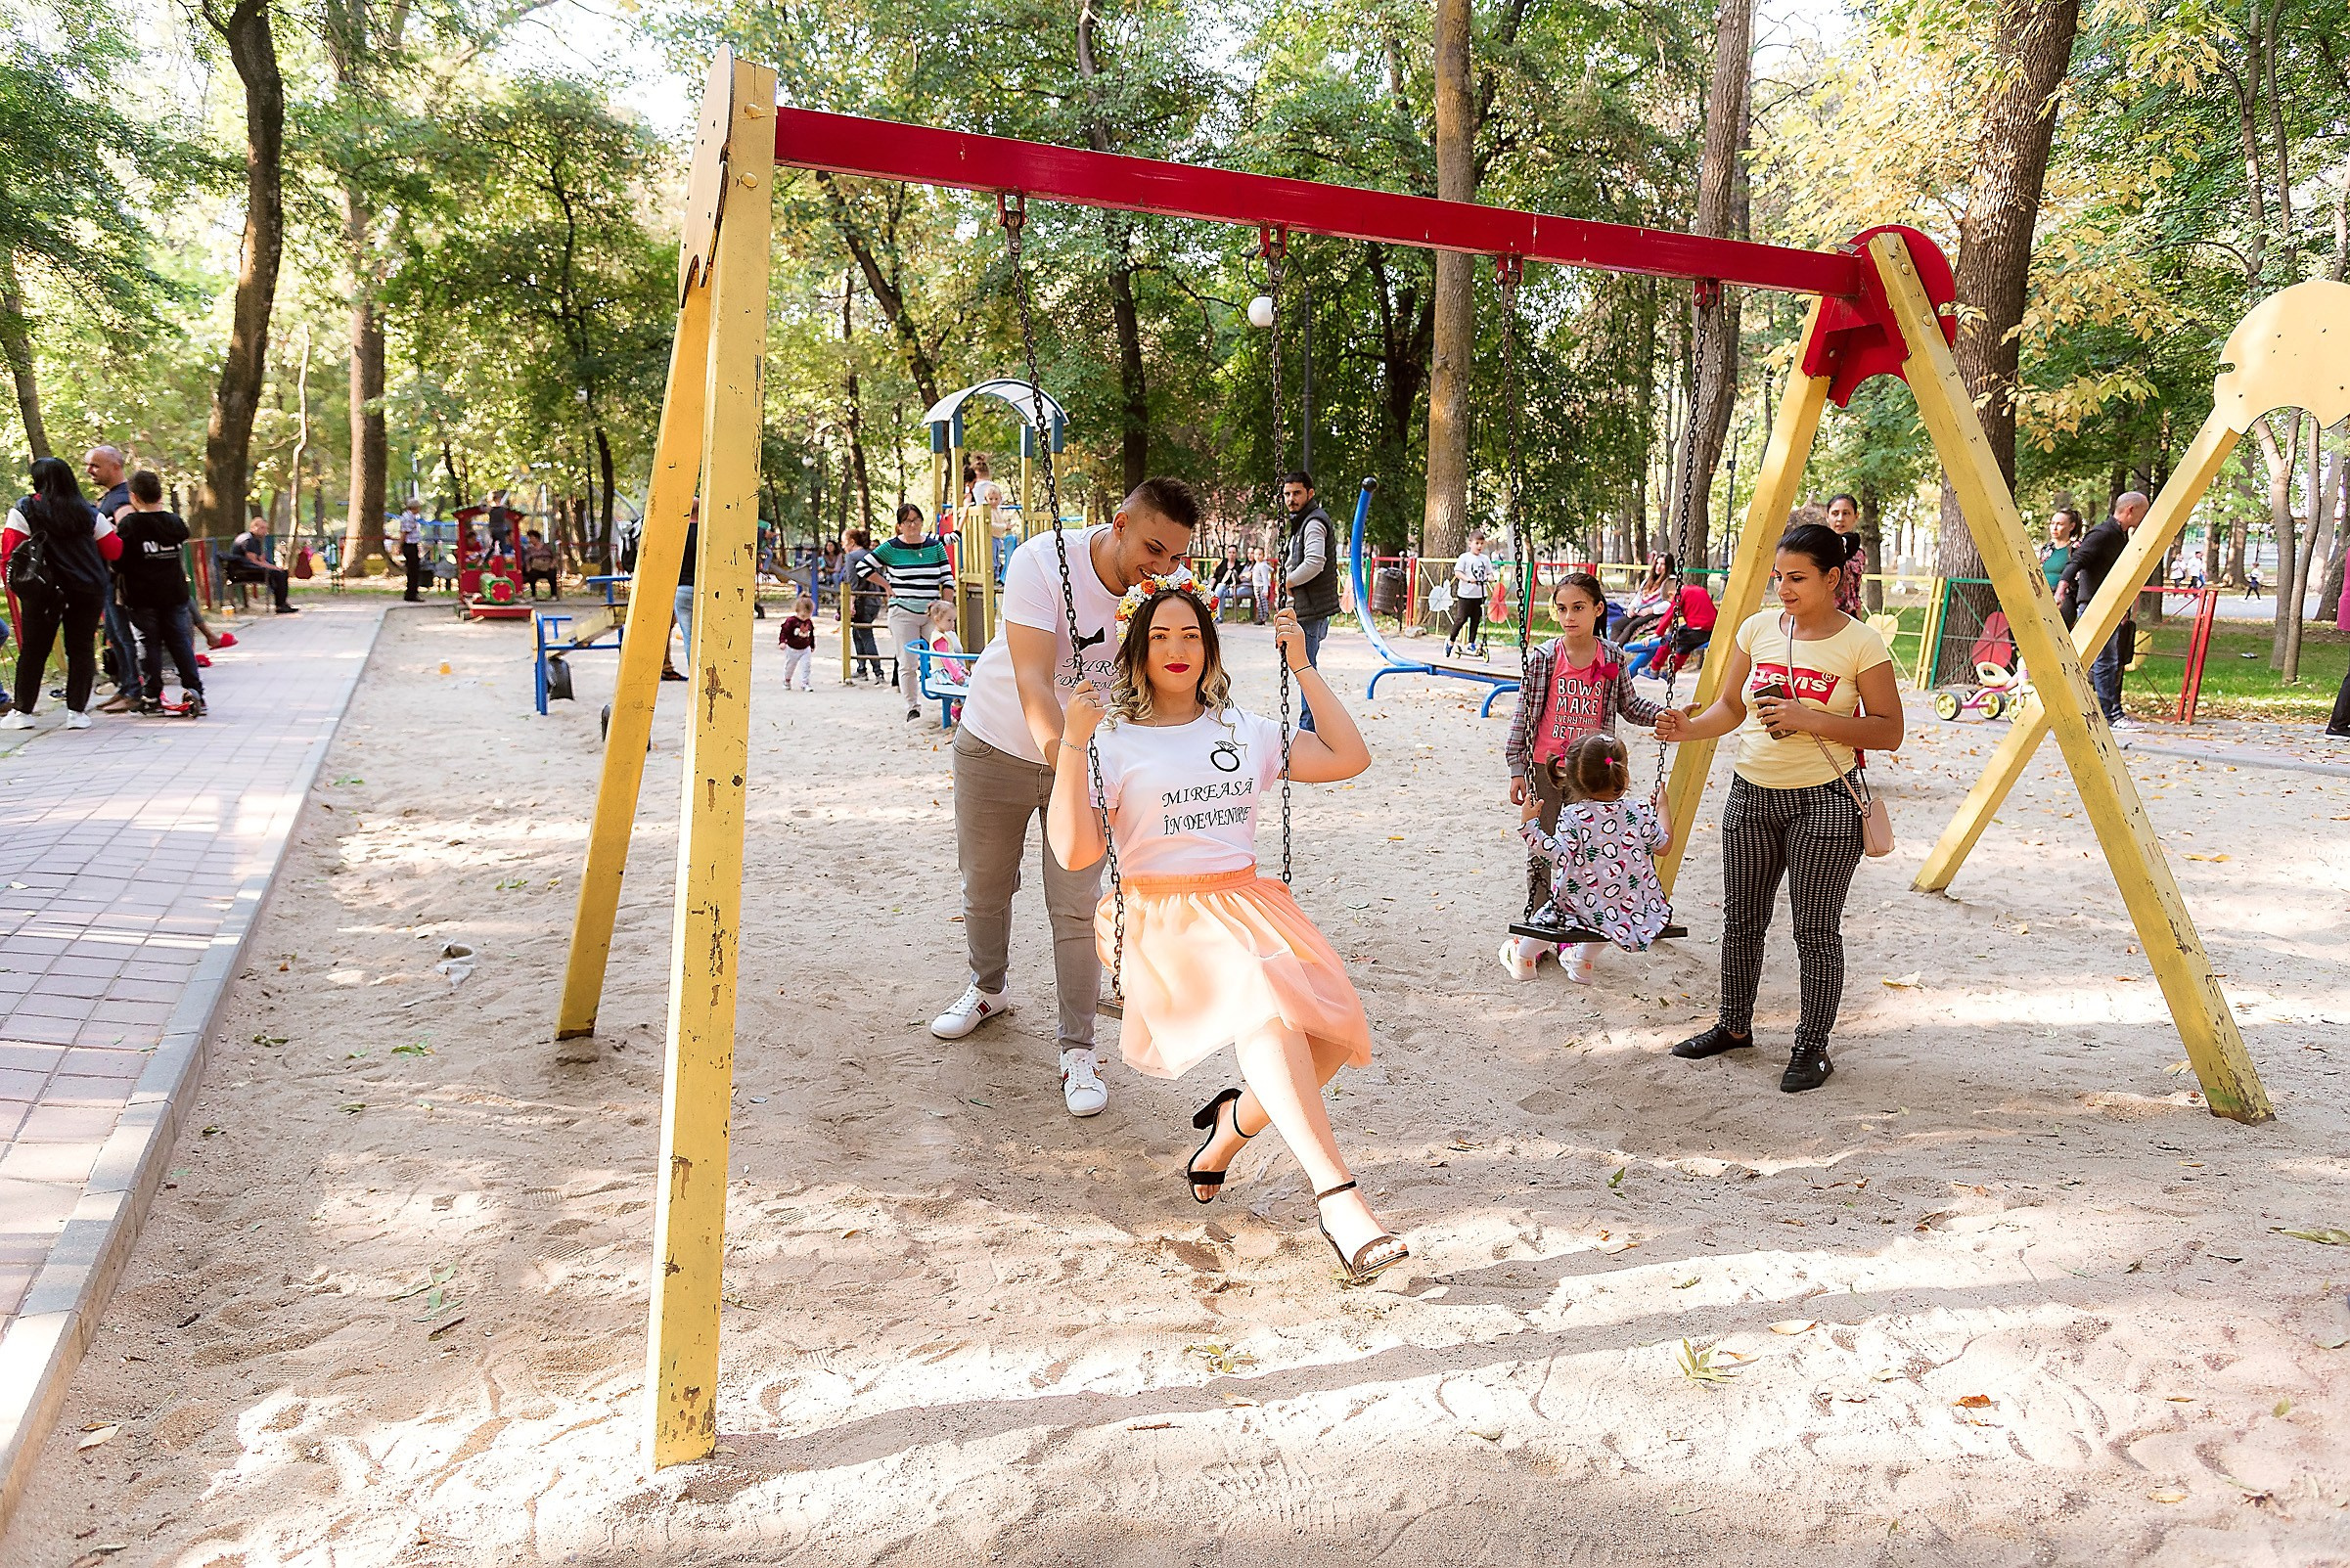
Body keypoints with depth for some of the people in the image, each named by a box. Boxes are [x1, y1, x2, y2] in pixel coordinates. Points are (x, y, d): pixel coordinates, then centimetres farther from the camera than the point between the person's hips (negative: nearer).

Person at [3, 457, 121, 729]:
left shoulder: (23, 511, -3)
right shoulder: (89, 513, 4)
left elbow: (9, 552, -6)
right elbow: (114, 550, 8)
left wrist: (13, 584, 6)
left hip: (43, 591, -1)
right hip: (88, 591, 2)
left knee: (33, 649, 7)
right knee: (82, 648, 5)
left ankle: (22, 711, 11)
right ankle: (77, 711, 3)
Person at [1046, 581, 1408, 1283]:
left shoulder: (1242, 730, 19)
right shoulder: (1113, 740, 5)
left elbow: (1349, 757, 15)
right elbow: (1074, 851, -7)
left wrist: (1301, 666, 13)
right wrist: (1072, 743, -14)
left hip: (1248, 903, 5)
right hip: (1167, 919, -5)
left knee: (1331, 1033, -23)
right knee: (1264, 1001, -36)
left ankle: (1233, 1124, 7)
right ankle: (1339, 1199, -37)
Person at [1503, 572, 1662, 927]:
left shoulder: (1612, 658, 1)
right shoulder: (1544, 658, -8)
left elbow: (1629, 704, 14)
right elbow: (1524, 715, -5)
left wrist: (1661, 715, -5)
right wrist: (1517, 769, -7)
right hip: (1547, 766, -2)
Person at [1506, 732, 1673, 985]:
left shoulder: (1573, 817, -17)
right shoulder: (1640, 813, -8)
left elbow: (1558, 856, -25)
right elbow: (1664, 844, 7)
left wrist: (1528, 825, -23)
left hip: (1589, 907, -3)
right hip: (1640, 911, 3)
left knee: (1550, 912, 29)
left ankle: (1522, 956, 49)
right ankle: (1583, 962, 51)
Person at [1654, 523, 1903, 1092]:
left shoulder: (1861, 643, -8)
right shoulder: (1758, 628, 3)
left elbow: (1889, 731, -9)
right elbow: (1731, 706, 10)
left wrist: (1808, 720, -20)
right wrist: (1692, 727, -12)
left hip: (1823, 803, -4)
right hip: (1751, 794, 5)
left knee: (1816, 930, 1)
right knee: (1742, 918, 14)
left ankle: (1812, 1046, 16)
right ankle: (1734, 1025, 32)